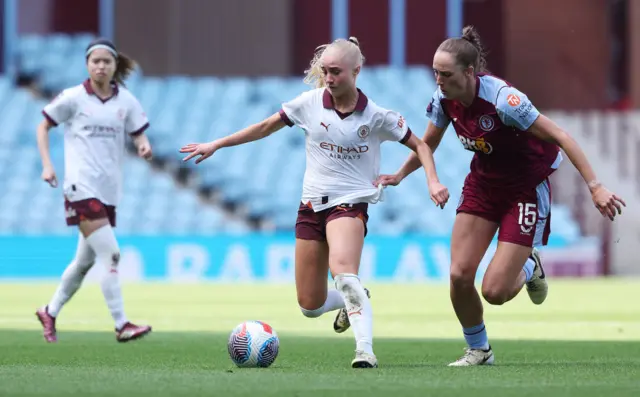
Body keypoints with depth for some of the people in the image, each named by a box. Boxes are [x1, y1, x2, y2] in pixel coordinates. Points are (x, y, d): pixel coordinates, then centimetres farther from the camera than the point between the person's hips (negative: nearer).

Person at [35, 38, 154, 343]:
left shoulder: (126, 101, 6)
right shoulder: (73, 98, -4)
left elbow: (139, 134, 9)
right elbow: (43, 126, 5)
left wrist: (144, 146, -15)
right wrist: (47, 165, -6)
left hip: (109, 190, 6)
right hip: (82, 188, -6)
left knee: (85, 261, 16)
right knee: (110, 256, -16)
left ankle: (50, 313, 35)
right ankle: (121, 326, -15)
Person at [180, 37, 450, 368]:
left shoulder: (376, 116, -5)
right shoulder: (310, 103, 1)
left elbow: (419, 145, 5)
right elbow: (266, 127, 12)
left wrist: (432, 181, -12)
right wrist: (216, 145, 11)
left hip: (350, 203, -4)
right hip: (312, 204, 4)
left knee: (343, 271, -34)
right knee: (310, 305, 6)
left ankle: (365, 350, -38)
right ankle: (354, 303, 37)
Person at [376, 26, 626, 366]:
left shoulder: (502, 99, -30)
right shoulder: (443, 100, -10)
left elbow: (560, 137, -26)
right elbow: (428, 144, 11)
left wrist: (595, 187, -29)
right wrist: (400, 175, -5)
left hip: (526, 188, -6)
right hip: (483, 183, 6)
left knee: (494, 291, -11)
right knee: (459, 275, -8)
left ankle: (528, 268, 26)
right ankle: (478, 350, 16)